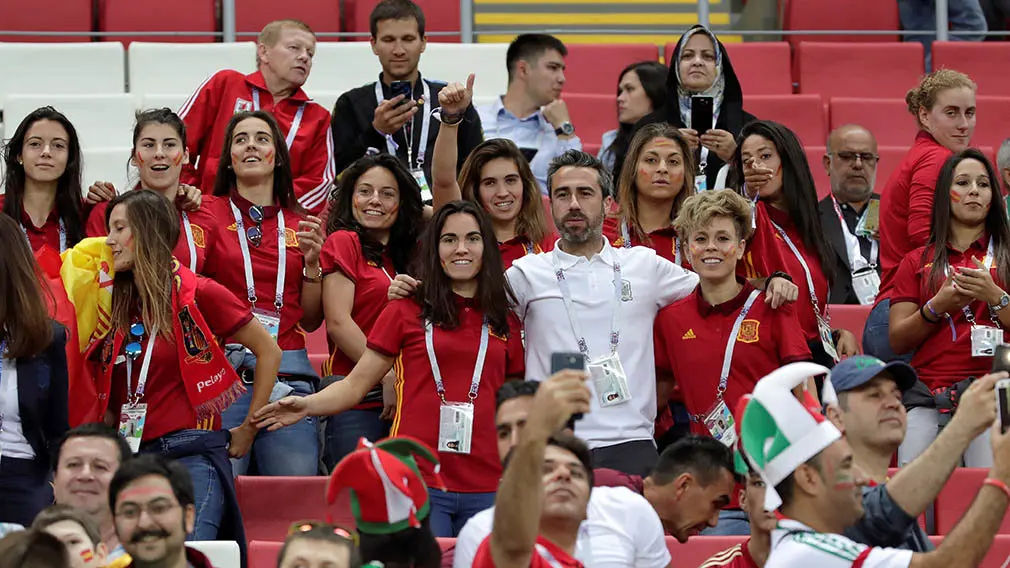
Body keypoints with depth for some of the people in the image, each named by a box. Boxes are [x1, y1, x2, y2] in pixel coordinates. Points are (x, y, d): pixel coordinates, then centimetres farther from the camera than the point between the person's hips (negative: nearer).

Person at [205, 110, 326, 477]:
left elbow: (310, 321, 16)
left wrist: (312, 263, 4)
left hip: (288, 375, 3)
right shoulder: (209, 214, 6)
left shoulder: (300, 225, 16)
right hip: (224, 367, -3)